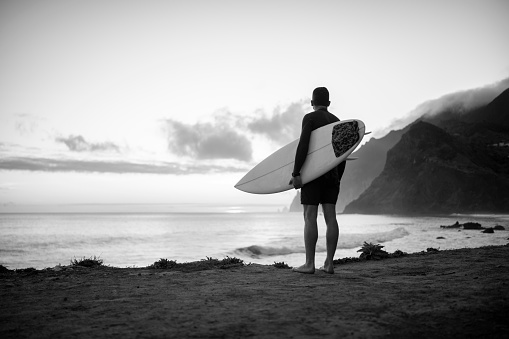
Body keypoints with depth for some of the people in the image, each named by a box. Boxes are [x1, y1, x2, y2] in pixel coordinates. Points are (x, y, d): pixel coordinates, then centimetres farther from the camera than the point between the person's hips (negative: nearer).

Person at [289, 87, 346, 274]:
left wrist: (296, 173, -17)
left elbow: (303, 146, -16)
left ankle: (309, 264, -9)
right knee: (330, 217, 2)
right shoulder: (338, 122, 16)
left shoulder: (310, 118, -3)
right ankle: (329, 263, 2)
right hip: (332, 174, 6)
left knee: (310, 217, -6)